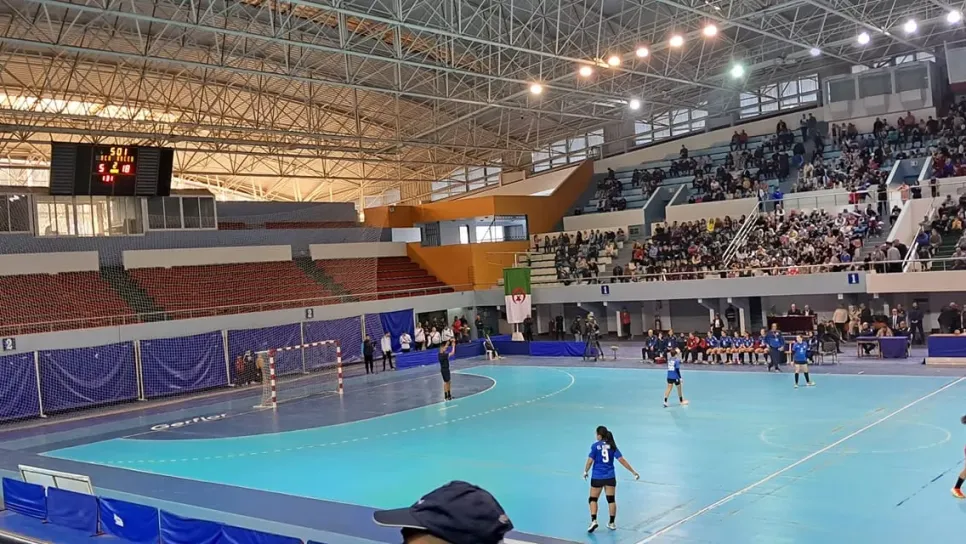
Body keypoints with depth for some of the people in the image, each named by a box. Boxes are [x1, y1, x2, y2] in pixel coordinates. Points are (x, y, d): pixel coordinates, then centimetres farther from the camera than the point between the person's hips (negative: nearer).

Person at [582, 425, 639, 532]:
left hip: (597, 477, -3)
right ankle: (612, 523, 17)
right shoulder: (612, 446, 1)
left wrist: (585, 472, 7)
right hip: (610, 477, 3)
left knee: (593, 499, 8)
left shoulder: (595, 446, -8)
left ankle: (594, 520, -8)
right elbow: (622, 460, -4)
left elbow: (590, 461, -11)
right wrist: (633, 472, -1)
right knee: (611, 499, 12)